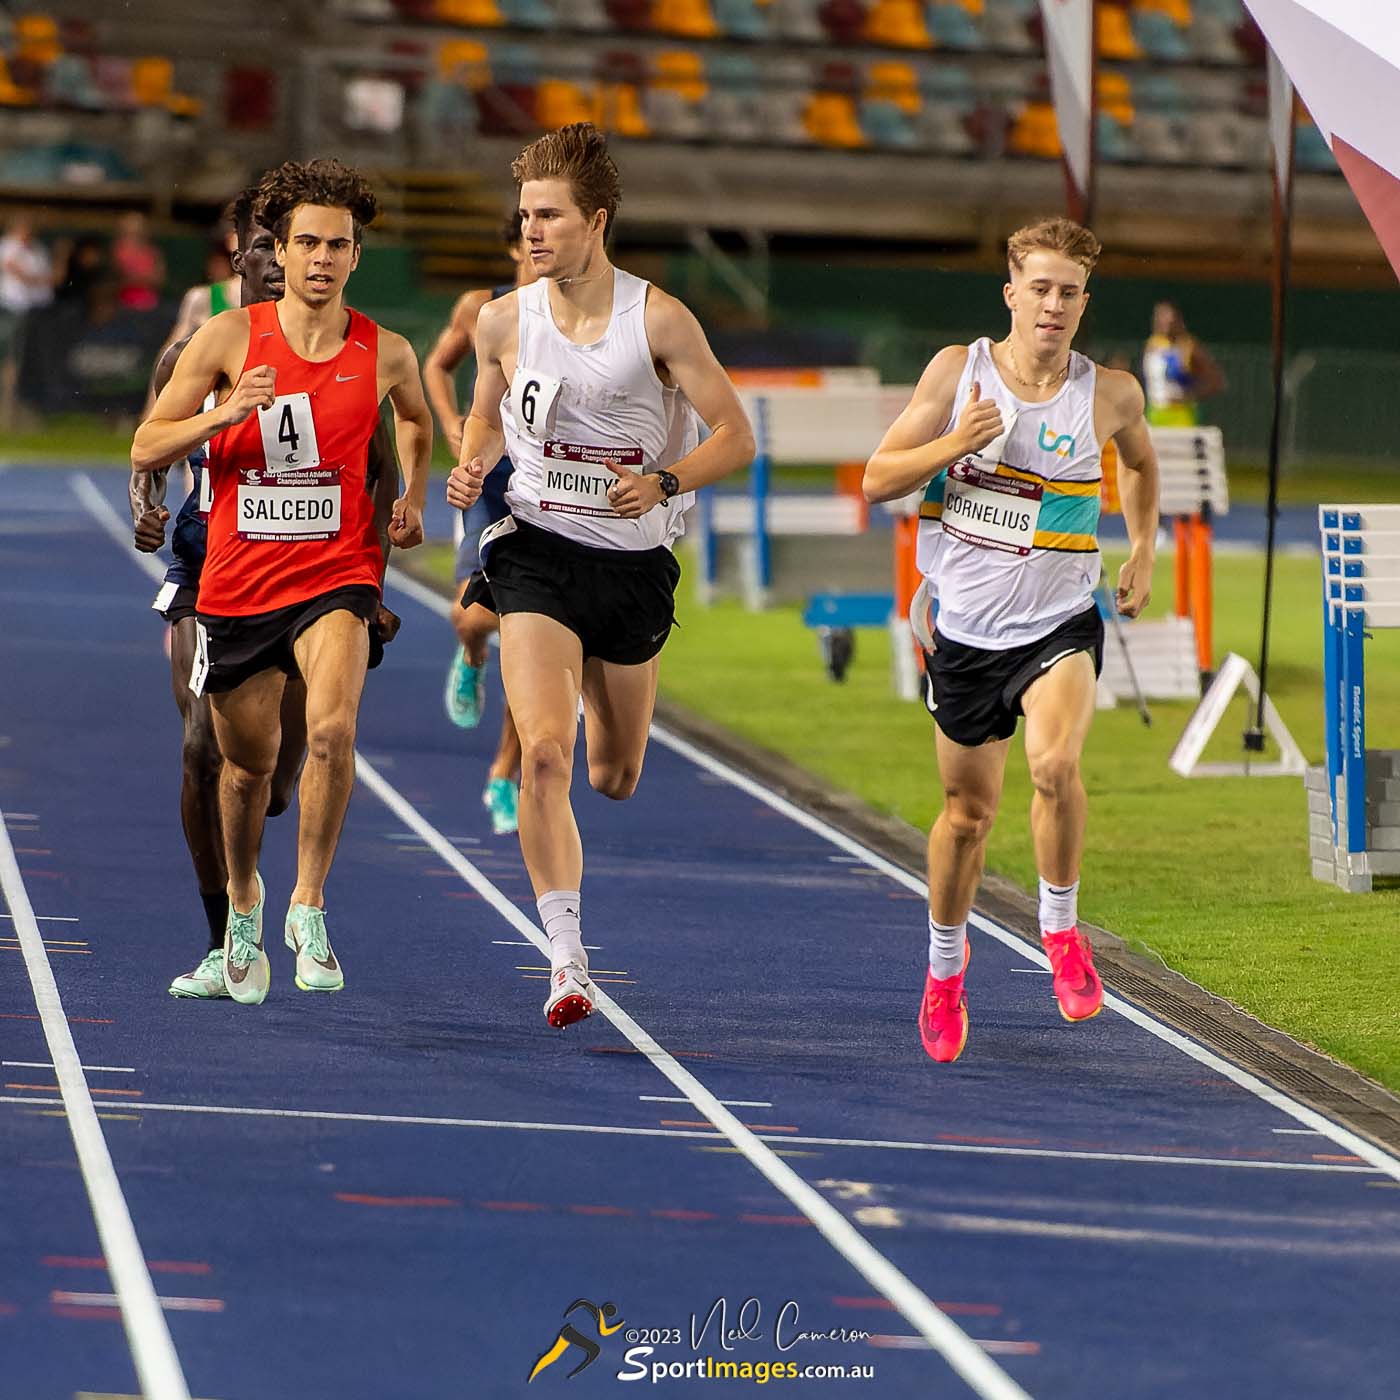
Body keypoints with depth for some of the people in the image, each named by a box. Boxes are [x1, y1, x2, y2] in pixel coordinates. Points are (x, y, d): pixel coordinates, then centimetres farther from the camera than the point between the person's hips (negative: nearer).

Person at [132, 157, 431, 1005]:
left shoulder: (385, 353, 0)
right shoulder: (230, 338, -4)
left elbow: (417, 419, 25)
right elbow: (146, 451, -3)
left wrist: (414, 498, 12)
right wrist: (223, 415, -19)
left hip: (337, 575, -1)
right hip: (237, 582, 1)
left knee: (333, 728, -27)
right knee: (248, 764, 13)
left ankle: (310, 905, -11)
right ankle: (243, 906, 41)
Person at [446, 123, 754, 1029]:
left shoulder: (659, 321, -8)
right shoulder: (504, 322, -1)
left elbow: (736, 438, -5)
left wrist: (664, 482, -23)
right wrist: (471, 467, -4)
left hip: (634, 562, 0)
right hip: (537, 554, 0)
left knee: (615, 779, 15)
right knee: (545, 754, -20)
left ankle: (601, 697, 55)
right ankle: (567, 960, -16)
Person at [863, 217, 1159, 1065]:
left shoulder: (1109, 393, -5)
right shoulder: (958, 370, -5)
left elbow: (1140, 459, 20)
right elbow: (877, 481, -4)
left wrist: (1143, 550, 13)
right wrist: (953, 446, -19)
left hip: (1060, 624, -1)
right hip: (967, 629, 1)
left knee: (1056, 764, -29)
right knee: (969, 811, 13)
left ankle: (1061, 928, -6)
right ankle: (946, 964, 38)